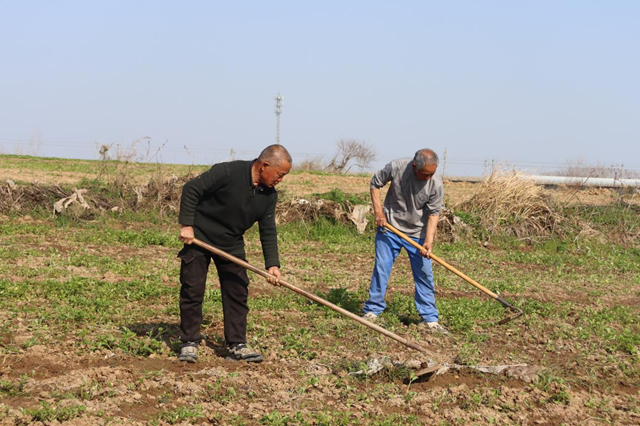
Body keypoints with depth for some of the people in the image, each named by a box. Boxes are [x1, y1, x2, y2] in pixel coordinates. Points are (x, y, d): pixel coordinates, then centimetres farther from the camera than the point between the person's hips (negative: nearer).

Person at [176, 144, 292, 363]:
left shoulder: (269, 195, -5)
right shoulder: (228, 172, -25)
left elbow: (268, 230, 0)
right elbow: (191, 189, -20)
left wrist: (272, 263, -10)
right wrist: (186, 224, -22)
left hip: (231, 244, 6)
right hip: (199, 238, -6)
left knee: (238, 292, 3)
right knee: (192, 290, -3)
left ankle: (237, 344, 10)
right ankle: (189, 343, 8)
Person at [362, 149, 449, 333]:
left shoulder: (436, 184, -18)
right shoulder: (396, 168, -20)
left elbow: (433, 213, -10)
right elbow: (375, 183, -3)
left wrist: (428, 241, -20)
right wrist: (378, 211, -9)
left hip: (418, 234, 1)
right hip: (389, 228, -1)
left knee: (424, 274, 2)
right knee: (381, 268, 2)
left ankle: (429, 318, 10)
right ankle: (372, 310, 15)